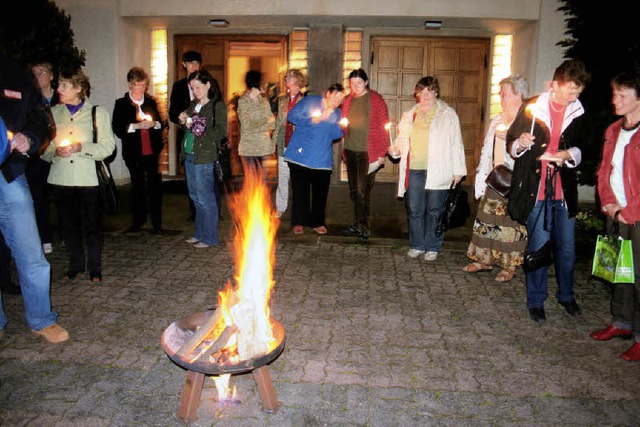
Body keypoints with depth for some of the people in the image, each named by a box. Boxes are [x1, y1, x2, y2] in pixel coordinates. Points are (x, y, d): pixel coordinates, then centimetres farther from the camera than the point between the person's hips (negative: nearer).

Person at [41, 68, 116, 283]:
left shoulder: (98, 112, 3)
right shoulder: (53, 113, 10)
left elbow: (108, 146, -3)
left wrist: (81, 147, -16)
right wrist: (55, 152, -9)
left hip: (89, 178, -3)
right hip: (61, 178, 3)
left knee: (92, 225, 2)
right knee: (69, 225, 10)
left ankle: (95, 267, 16)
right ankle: (76, 264, 26)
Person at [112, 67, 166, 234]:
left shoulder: (151, 101, 9)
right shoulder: (121, 104, 1)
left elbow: (161, 123, 12)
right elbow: (117, 129, -7)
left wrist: (154, 123, -10)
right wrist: (137, 126, -18)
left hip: (152, 151, 1)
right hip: (134, 153, -1)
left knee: (155, 186, -2)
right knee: (138, 186, 10)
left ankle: (157, 224, 5)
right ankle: (138, 222, 22)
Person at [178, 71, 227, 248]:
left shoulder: (218, 105, -6)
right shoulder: (192, 105, 16)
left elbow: (221, 132, -15)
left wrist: (197, 128, -14)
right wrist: (183, 122, 2)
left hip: (205, 158, -8)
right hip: (189, 154, 8)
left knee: (205, 198, -3)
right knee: (195, 197, 13)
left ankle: (210, 237, 8)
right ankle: (200, 233, 25)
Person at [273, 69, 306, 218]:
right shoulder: (282, 100, 13)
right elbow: (278, 122, 17)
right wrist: (274, 140, 10)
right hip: (284, 144, 4)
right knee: (282, 177, 7)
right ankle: (280, 208, 16)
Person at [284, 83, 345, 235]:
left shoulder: (337, 113, 13)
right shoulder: (310, 101, 1)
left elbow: (336, 135, 5)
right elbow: (292, 115, -5)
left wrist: (329, 117, -11)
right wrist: (310, 120, -16)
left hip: (322, 159, 4)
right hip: (300, 154, -3)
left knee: (321, 191, 3)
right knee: (300, 189, 0)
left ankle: (317, 222, 16)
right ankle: (298, 222, 11)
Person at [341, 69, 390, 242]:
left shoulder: (376, 100, -4)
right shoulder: (348, 100, 12)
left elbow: (384, 127, -6)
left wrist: (381, 153, -10)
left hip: (367, 153, -6)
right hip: (350, 151, 6)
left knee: (363, 192, -6)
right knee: (354, 191, 10)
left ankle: (364, 229, 3)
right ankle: (357, 224, 22)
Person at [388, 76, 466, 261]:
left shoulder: (448, 114, 5)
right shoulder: (409, 115, 14)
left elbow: (456, 143, 4)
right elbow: (402, 139, 22)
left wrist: (458, 170, -1)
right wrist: (395, 149, -1)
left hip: (437, 171, -3)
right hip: (413, 170, 3)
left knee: (434, 210, 3)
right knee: (414, 210, 5)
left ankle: (432, 247, 16)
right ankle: (416, 245, 20)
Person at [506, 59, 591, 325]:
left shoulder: (578, 113, 5)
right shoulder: (531, 108, -3)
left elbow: (583, 148, 13)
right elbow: (511, 143, 0)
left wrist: (570, 154, -9)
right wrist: (520, 144, -22)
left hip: (565, 190, 3)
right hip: (536, 190, -3)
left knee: (567, 247, 13)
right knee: (539, 248, 2)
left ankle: (566, 295, 34)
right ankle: (536, 301, 18)